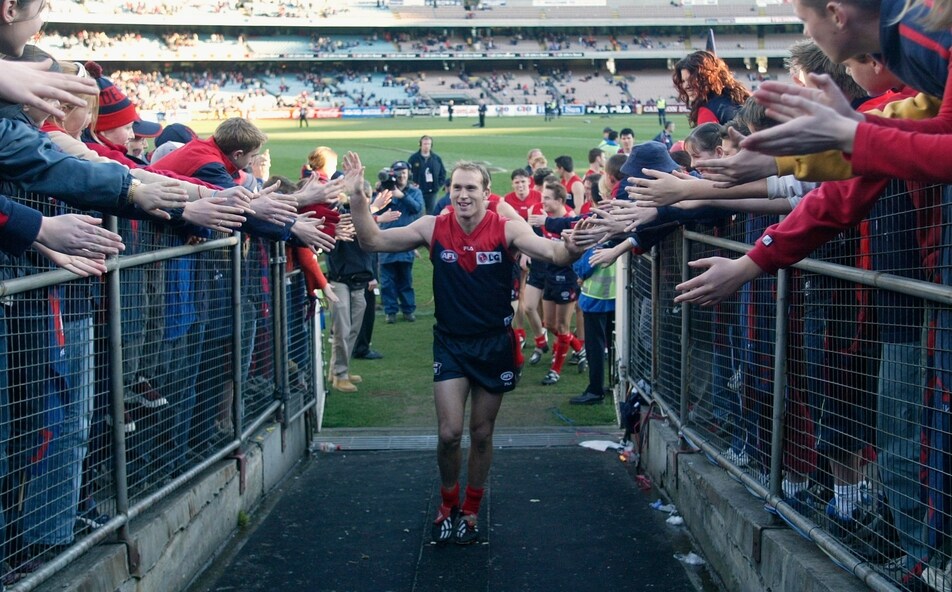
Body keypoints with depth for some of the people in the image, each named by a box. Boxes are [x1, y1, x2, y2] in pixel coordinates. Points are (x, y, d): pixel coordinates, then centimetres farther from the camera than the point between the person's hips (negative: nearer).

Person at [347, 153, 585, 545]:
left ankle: (471, 511, 30)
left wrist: (570, 249, -48)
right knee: (449, 433, -4)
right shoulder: (433, 228, -6)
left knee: (481, 434, 11)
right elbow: (373, 241, -4)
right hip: (450, 344, 1)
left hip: (494, 345, -1)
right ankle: (448, 505, 23)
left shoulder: (506, 230, -12)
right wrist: (358, 197, -17)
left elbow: (552, 253, -25)